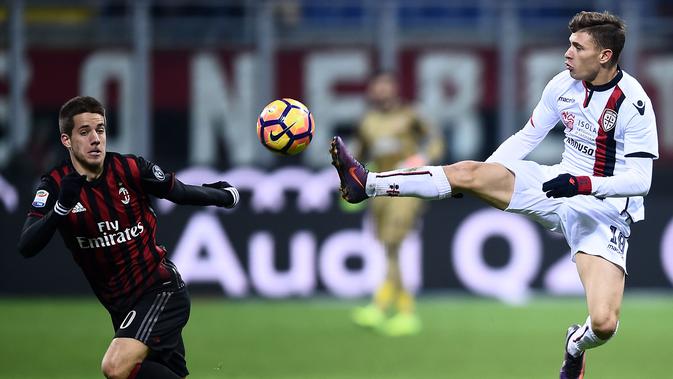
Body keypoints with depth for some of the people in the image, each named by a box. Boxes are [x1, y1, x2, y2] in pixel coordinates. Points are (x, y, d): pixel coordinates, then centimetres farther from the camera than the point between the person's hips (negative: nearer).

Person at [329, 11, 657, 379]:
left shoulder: (633, 103, -19)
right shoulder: (563, 85, -1)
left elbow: (640, 179, -20)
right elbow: (526, 137, 12)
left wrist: (584, 184, -32)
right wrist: (484, 175, 4)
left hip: (605, 211, -5)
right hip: (557, 184, 5)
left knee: (603, 324, -22)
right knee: (467, 172, -15)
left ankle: (577, 345, 15)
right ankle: (366, 185, -10)